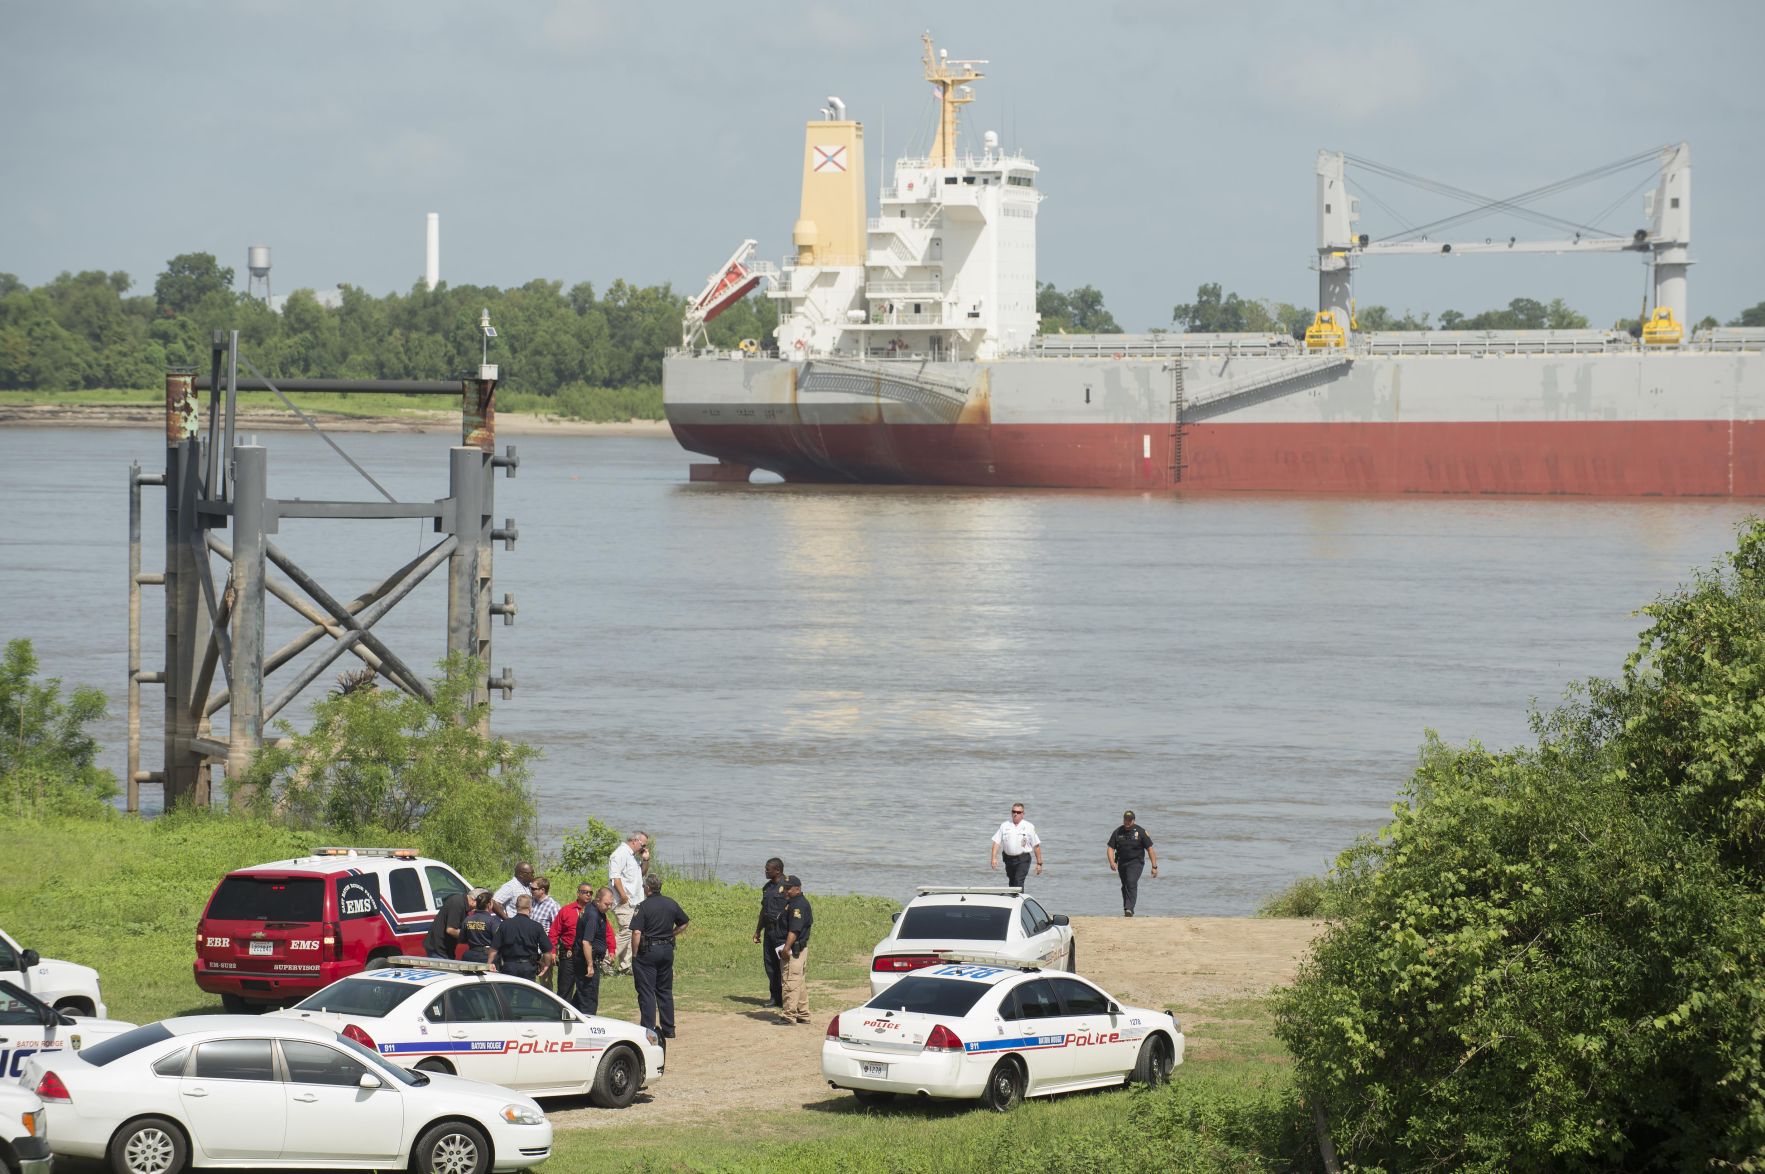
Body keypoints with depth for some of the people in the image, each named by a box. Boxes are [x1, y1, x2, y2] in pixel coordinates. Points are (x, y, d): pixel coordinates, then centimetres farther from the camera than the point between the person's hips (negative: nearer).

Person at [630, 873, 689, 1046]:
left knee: (646, 992, -1)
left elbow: (636, 933, -18)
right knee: (665, 991, 15)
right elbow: (683, 925, 16)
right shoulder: (671, 904, 5)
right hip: (667, 950, 6)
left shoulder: (644, 907, -13)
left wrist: (634, 955, -10)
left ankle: (648, 1030, -4)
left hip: (647, 951, -6)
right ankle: (668, 1029, 17)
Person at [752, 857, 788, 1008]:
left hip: (782, 931, -8)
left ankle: (786, 998, -2)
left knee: (783, 965, -7)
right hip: (769, 930, 8)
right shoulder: (767, 887, 16)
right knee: (769, 963, 7)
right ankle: (775, 997, 14)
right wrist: (758, 931, 23)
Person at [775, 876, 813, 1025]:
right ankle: (803, 1015, 20)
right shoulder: (791, 903, 17)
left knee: (791, 982, -10)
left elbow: (794, 929, -24)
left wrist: (787, 948, -26)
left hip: (794, 949, -11)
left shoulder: (798, 905, -16)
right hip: (801, 948, 11)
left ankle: (789, 1015, -11)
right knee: (801, 983, 15)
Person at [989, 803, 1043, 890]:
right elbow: (996, 842, 2)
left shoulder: (1029, 827, -2)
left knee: (1019, 883, -17)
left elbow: (1036, 846, 0)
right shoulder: (1004, 826, 5)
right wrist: (994, 858, -10)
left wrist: (1039, 863, -2)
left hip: (1023, 860, -4)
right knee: (1012, 883, 14)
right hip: (1009, 859, 4)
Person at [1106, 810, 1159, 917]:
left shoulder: (1140, 832, -5)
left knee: (1131, 884, -23)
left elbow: (1150, 849, -2)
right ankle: (1126, 911, 25)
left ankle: (1129, 909, -32)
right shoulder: (1117, 832, 3)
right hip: (1122, 863, 4)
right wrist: (1112, 862, -17)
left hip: (1135, 863, -4)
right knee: (1125, 887, 12)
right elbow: (1110, 848, 2)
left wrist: (1154, 866, -5)